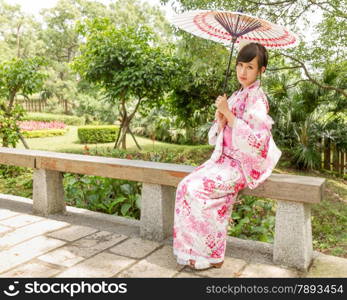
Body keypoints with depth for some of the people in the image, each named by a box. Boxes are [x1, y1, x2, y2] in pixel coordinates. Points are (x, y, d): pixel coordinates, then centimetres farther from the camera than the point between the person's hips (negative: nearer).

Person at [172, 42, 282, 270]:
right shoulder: (236, 96, 14)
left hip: (243, 163, -8)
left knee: (199, 189, -23)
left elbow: (254, 140, -21)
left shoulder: (256, 98, -10)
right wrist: (219, 119, -8)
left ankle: (211, 254, -6)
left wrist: (228, 113, -21)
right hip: (226, 157, 8)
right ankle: (195, 248, 1)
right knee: (187, 185, -10)